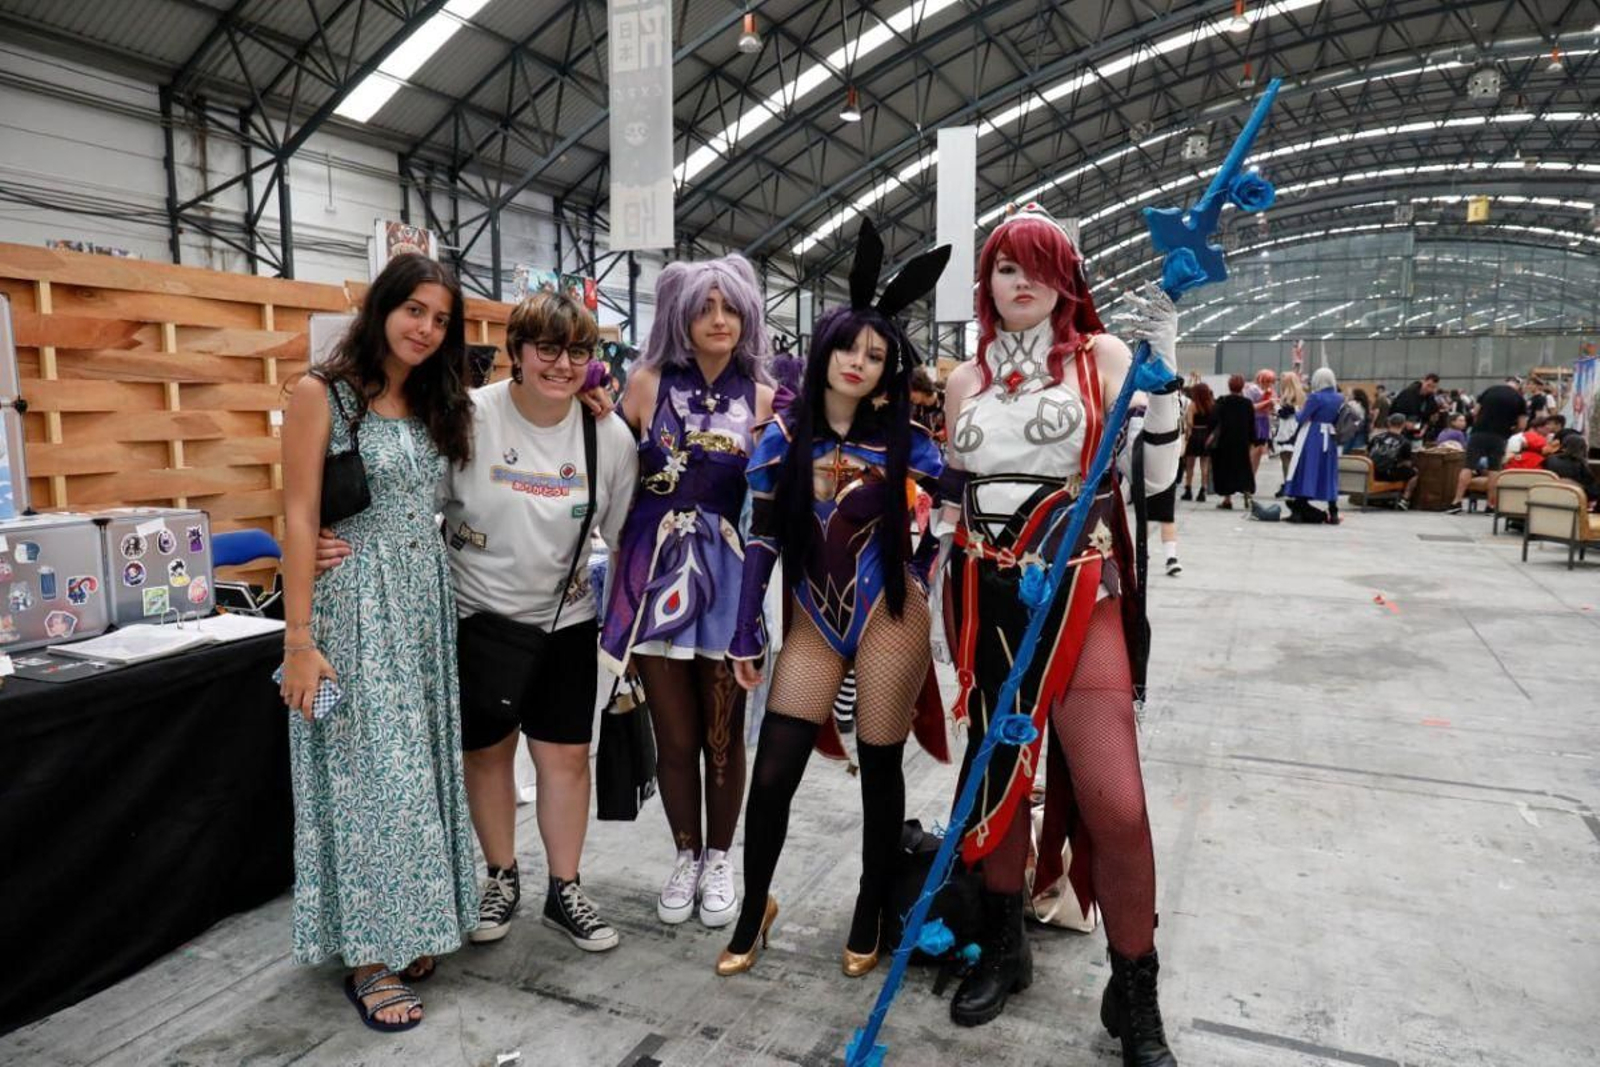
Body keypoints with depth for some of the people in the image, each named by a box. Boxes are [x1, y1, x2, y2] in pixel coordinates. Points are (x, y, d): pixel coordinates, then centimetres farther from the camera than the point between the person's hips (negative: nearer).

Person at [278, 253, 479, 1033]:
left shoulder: (434, 404, 10)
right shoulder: (321, 394, -8)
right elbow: (299, 518, -13)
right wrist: (300, 639, -16)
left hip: (425, 600, 6)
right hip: (354, 602, -6)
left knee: (418, 765, 12)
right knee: (370, 772, -1)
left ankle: (409, 927, 28)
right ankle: (367, 957, 13)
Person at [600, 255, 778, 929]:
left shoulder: (760, 398, 5)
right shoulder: (648, 383, 2)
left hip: (728, 571, 1)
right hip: (657, 567, 0)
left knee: (723, 732, 8)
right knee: (674, 734, 8)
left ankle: (718, 860, 30)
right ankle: (685, 857, 30)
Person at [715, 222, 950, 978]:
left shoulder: (905, 441, -4)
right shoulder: (783, 437, -1)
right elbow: (761, 538, 0)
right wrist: (747, 634, -1)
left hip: (889, 620, -1)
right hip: (813, 623, 2)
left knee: (880, 771, 8)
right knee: (771, 774, 0)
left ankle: (873, 916, 30)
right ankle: (754, 909, 25)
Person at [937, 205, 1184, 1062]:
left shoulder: (1099, 355, 2)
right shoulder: (965, 380, 11)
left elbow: (1156, 476, -5)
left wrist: (1161, 372, -15)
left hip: (1077, 592, -3)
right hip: (986, 596, 4)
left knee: (1115, 803, -9)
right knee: (995, 770, 12)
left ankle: (1135, 997, 13)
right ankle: (1003, 949, 32)